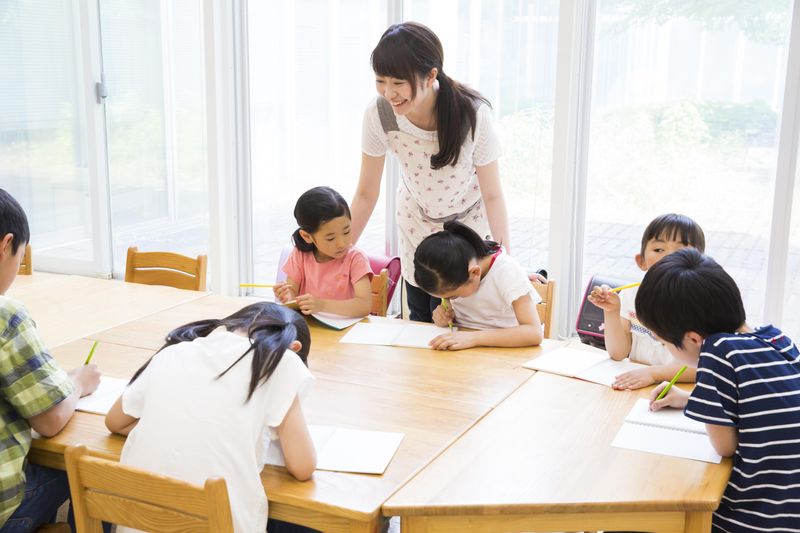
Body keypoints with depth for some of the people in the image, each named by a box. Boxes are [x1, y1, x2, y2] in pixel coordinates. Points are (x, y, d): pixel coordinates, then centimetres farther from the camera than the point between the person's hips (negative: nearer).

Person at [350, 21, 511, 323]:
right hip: (415, 223, 2)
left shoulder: (474, 115, -32)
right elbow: (366, 194, -13)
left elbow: (492, 195, -19)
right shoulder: (378, 114, -25)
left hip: (468, 222, -2)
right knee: (419, 319, 9)